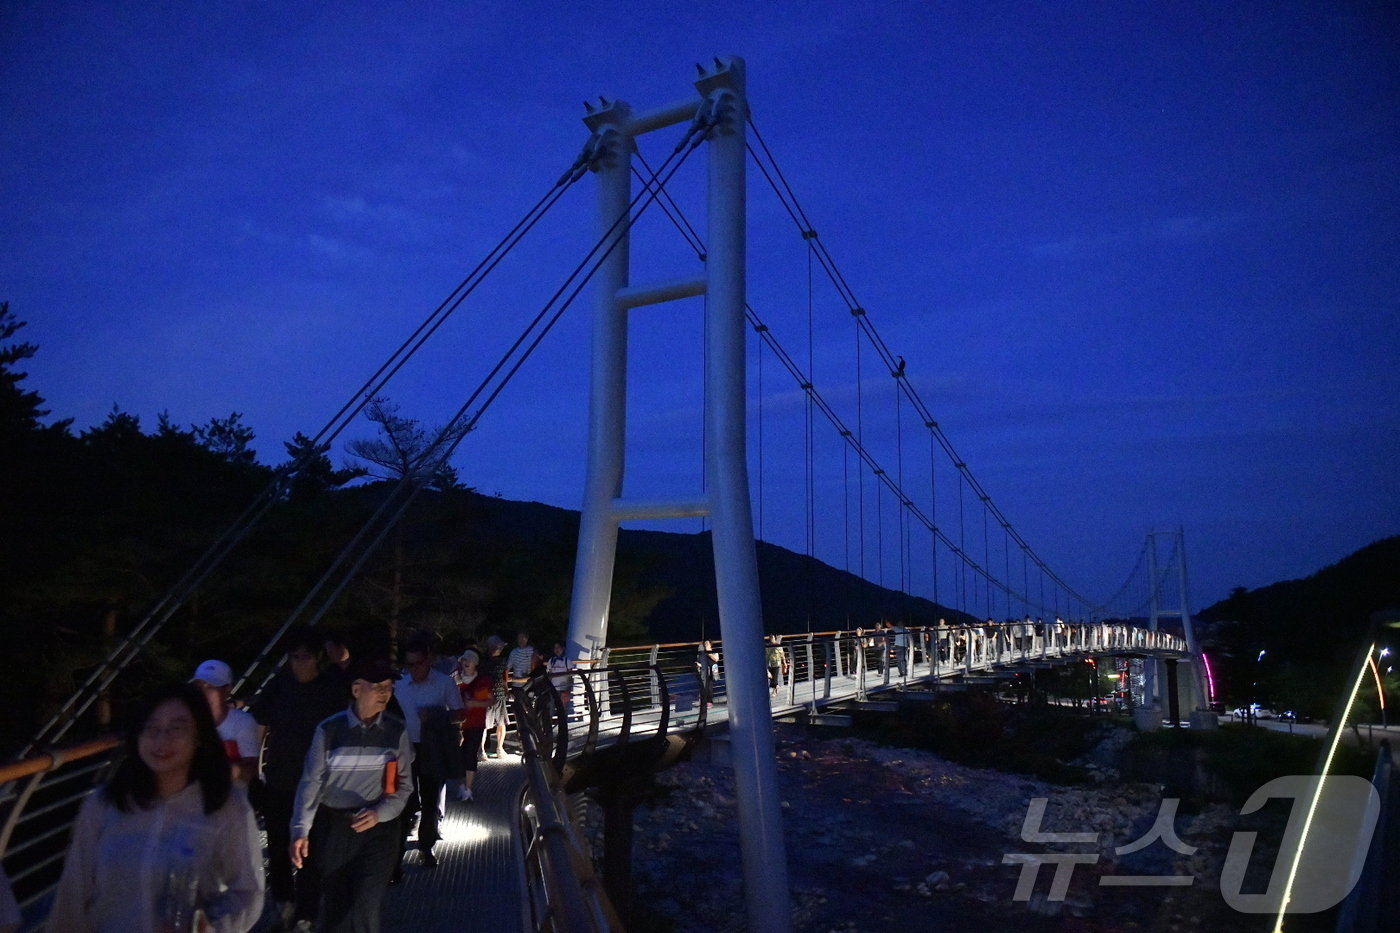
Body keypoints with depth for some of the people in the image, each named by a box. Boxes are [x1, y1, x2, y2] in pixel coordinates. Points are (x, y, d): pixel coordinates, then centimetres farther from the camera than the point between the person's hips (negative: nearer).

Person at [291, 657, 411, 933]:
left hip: (378, 828, 0)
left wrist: (380, 812, -16)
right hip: (332, 828, 0)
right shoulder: (329, 729, -6)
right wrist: (300, 830, -18)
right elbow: (311, 782, -7)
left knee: (364, 910, -6)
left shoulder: (397, 730, -3)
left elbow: (404, 785, 1)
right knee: (334, 904, 12)